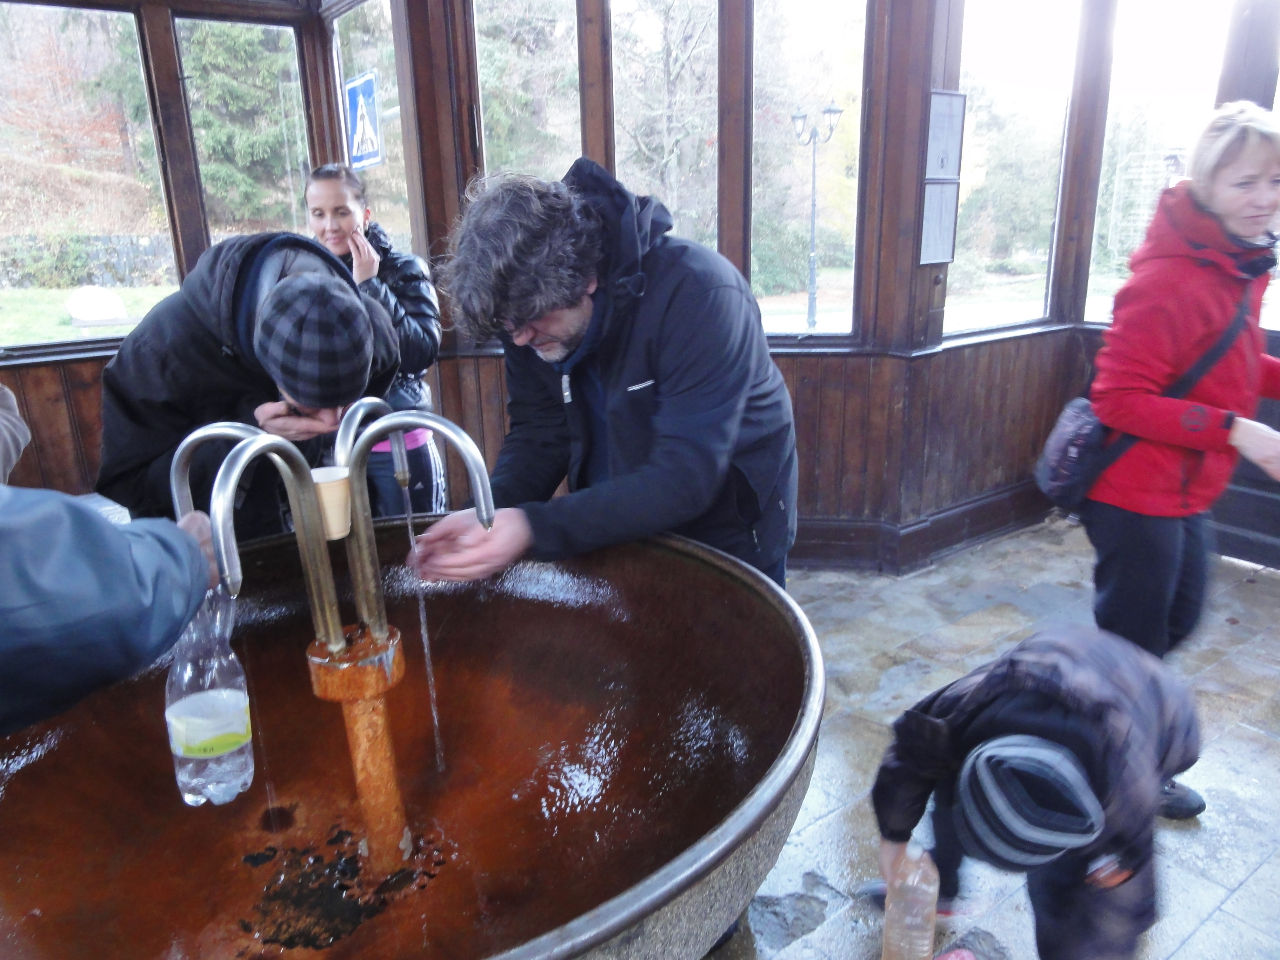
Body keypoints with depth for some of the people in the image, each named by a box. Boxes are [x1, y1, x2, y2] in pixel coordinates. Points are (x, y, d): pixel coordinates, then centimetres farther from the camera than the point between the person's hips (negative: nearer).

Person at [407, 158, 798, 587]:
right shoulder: (529, 303, -13)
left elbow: (686, 481, -36)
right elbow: (538, 432, -5)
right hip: (619, 534, 5)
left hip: (727, 536, -4)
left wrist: (535, 528, -41)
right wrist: (488, 512, -25)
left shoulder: (698, 294, -32)